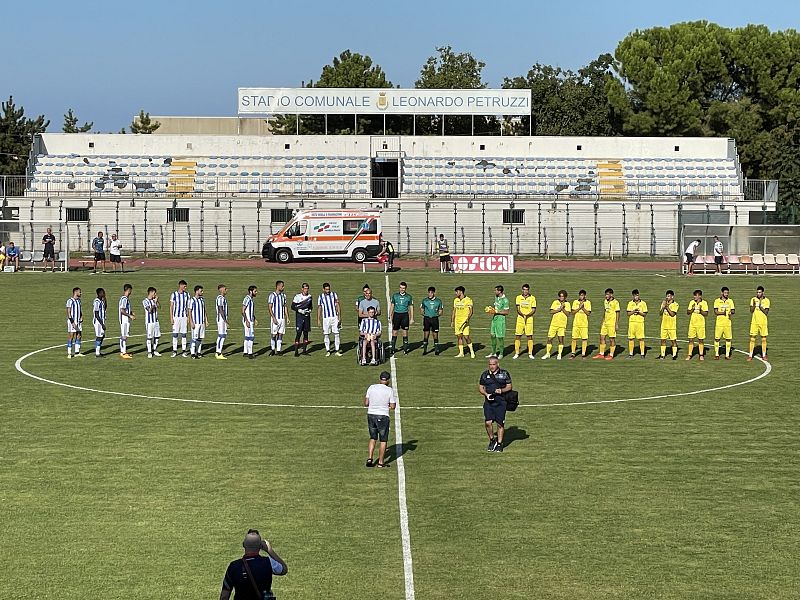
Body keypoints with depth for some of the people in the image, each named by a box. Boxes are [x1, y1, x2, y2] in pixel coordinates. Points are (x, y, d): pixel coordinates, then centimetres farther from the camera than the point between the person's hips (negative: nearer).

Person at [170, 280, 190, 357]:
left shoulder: (186, 294, 6)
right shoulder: (174, 295, -3)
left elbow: (188, 306, 11)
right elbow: (171, 307, -1)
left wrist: (188, 317, 6)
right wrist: (171, 318, -6)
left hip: (184, 316, 3)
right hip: (176, 316, -3)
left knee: (183, 334, 4)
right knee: (175, 334, -2)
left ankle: (184, 351, 7)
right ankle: (174, 351, 4)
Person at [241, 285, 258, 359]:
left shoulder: (252, 299, 14)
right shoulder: (247, 299, -15)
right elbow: (243, 311, -19)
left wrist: (255, 319, 18)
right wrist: (247, 321, -23)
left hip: (251, 320, 10)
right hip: (247, 321, -10)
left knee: (247, 337, 12)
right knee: (251, 336, -9)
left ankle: (245, 352, 18)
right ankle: (250, 353, -7)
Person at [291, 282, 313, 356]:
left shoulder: (310, 296, 8)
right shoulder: (297, 296, -9)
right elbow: (293, 306, -6)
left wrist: (309, 310, 2)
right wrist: (300, 310, -17)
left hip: (307, 316, 5)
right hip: (299, 316, -5)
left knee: (306, 333, 8)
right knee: (298, 333, -9)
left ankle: (304, 350, 16)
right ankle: (296, 351, -6)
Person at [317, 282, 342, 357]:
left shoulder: (334, 294, 4)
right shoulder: (320, 297, 4)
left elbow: (337, 305, 3)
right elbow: (319, 309, 8)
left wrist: (339, 316, -5)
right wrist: (318, 320, 4)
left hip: (334, 317, 0)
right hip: (325, 318, 0)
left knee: (336, 334, -3)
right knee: (326, 335, 2)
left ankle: (337, 350, 1)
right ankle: (328, 351, 11)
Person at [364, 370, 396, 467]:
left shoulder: (371, 387, 0)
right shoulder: (390, 390, -9)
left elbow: (366, 403, 2)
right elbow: (392, 406, -5)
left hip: (371, 415, 4)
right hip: (383, 416, -4)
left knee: (373, 438, 18)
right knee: (383, 440, 8)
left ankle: (369, 458, 7)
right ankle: (381, 462, 10)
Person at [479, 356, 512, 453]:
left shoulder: (504, 373, 3)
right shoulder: (485, 374, 8)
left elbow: (509, 386, 6)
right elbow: (480, 388, 13)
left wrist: (502, 390, -14)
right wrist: (486, 394, -7)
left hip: (500, 402, -1)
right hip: (489, 402, 1)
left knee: (500, 424, 1)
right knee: (488, 422, -11)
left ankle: (499, 444, 15)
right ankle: (492, 440, 12)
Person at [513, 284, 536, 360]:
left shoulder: (532, 298, 3)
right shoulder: (518, 298, 5)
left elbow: (534, 310, 0)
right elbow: (518, 309, -3)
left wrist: (527, 315, -17)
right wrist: (523, 315, -21)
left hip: (529, 319, -1)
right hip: (520, 319, 1)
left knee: (530, 336, -1)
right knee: (517, 336, 0)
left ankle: (530, 353, 7)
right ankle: (516, 354, 7)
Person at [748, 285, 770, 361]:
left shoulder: (766, 300, -2)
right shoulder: (753, 299, 2)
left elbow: (766, 312, -7)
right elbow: (751, 311, -3)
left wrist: (760, 306, -20)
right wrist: (754, 304, -20)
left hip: (763, 322, -1)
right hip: (754, 322, 1)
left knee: (764, 339, 4)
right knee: (752, 338, 1)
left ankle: (764, 355, 12)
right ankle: (750, 355, 6)